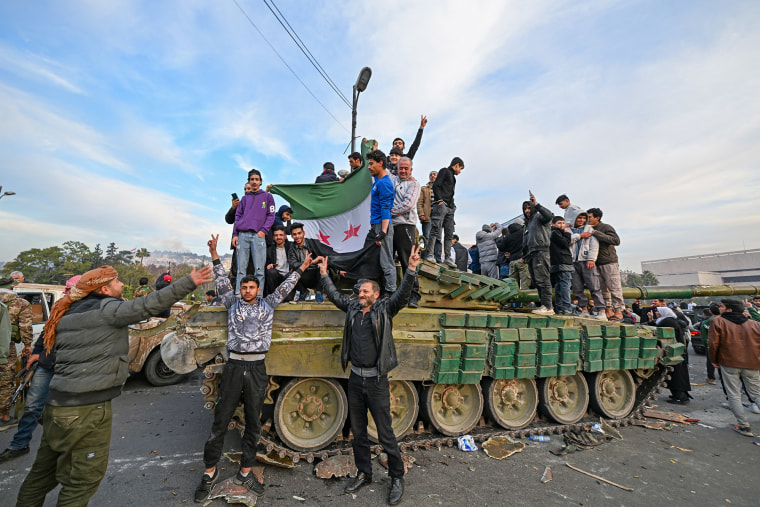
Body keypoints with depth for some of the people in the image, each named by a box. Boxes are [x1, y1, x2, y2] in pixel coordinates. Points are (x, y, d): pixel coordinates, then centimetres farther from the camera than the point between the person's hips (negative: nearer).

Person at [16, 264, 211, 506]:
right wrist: (189, 282, -33)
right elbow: (148, 305, -29)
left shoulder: (69, 313, 13)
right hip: (87, 408, -9)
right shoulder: (106, 309, -15)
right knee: (84, 477, 5)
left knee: (45, 469, 25)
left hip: (56, 404, 9)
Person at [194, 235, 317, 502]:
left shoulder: (267, 304, 10)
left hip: (257, 368, 1)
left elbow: (285, 287, 11)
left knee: (253, 423, 10)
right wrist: (215, 256, -7)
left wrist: (301, 268, 9)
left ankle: (245, 472, 25)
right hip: (234, 367, -1)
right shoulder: (233, 303, 9)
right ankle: (210, 472, 25)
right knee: (220, 421, 5)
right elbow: (222, 284, 1)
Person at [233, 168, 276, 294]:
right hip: (242, 235, 3)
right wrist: (235, 234, 6)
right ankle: (238, 295, 3)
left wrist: (264, 230, -8)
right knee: (241, 268, 0)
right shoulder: (245, 198, 22)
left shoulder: (267, 196, 14)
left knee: (259, 269, -7)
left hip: (258, 235, -3)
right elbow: (238, 216, 18)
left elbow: (271, 216, 6)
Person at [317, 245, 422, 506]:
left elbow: (402, 294, -22)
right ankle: (364, 473, 38)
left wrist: (411, 269, -35)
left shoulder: (384, 309, -8)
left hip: (376, 380, -5)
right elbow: (334, 295, 17)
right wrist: (324, 274, 19)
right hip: (355, 378, 5)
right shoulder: (353, 307, 5)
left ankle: (397, 478, 26)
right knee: (358, 431, 18)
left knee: (385, 433, 6)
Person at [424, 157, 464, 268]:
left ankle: (448, 258, 4)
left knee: (449, 233, 3)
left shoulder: (453, 177, 29)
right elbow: (436, 185, -8)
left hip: (450, 209, 9)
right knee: (436, 230, -16)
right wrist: (440, 200, -16)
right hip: (441, 205, -9)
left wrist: (453, 205, 13)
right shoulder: (445, 171, 6)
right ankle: (429, 254, -15)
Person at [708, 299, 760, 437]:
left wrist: (714, 360, 4)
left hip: (729, 363, -3)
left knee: (734, 395, 6)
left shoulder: (718, 322, -4)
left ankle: (744, 425, 6)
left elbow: (712, 343, -9)